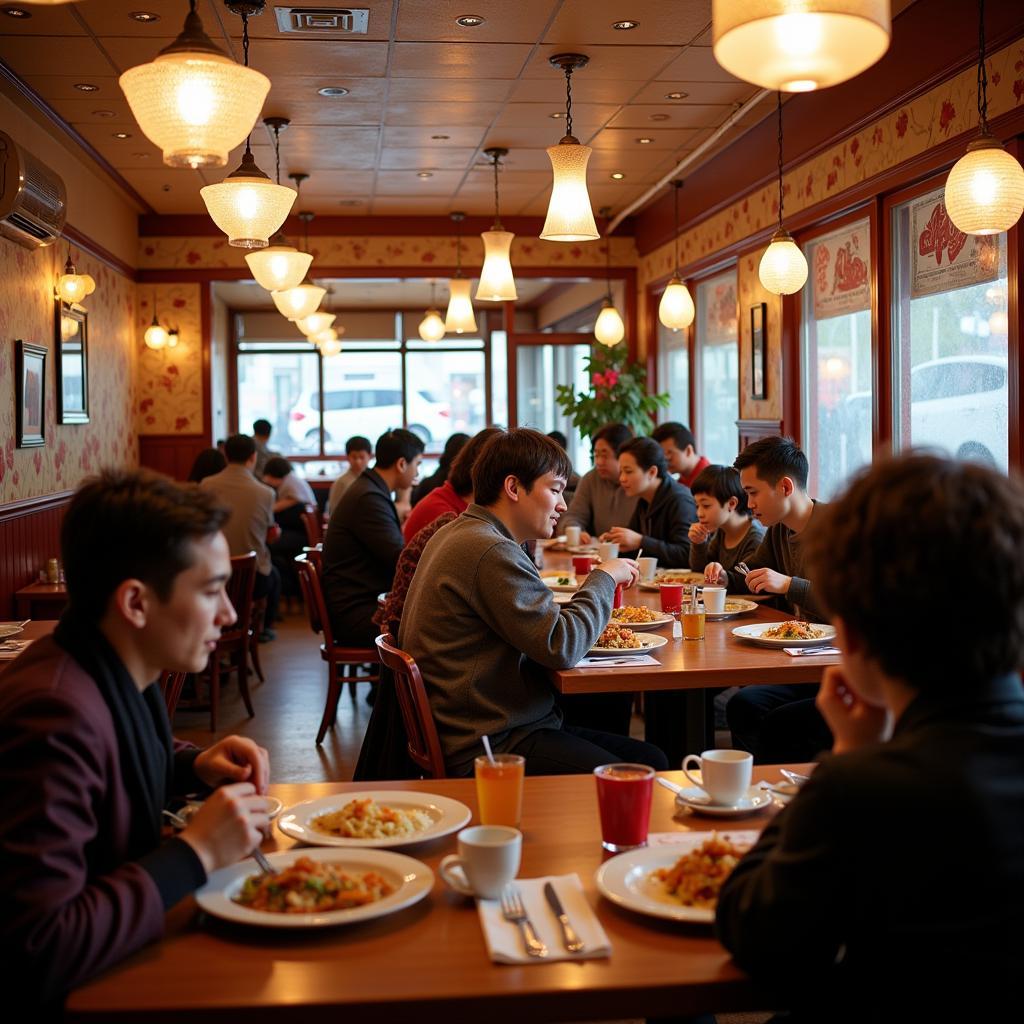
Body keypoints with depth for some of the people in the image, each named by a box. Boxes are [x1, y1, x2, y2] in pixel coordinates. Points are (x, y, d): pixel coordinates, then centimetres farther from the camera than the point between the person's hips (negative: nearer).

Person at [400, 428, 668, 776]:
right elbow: (561, 648, -20)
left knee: (651, 759, 3)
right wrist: (604, 578, -6)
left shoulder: (460, 533, 16)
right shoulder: (492, 551, -18)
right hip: (492, 746, -11)